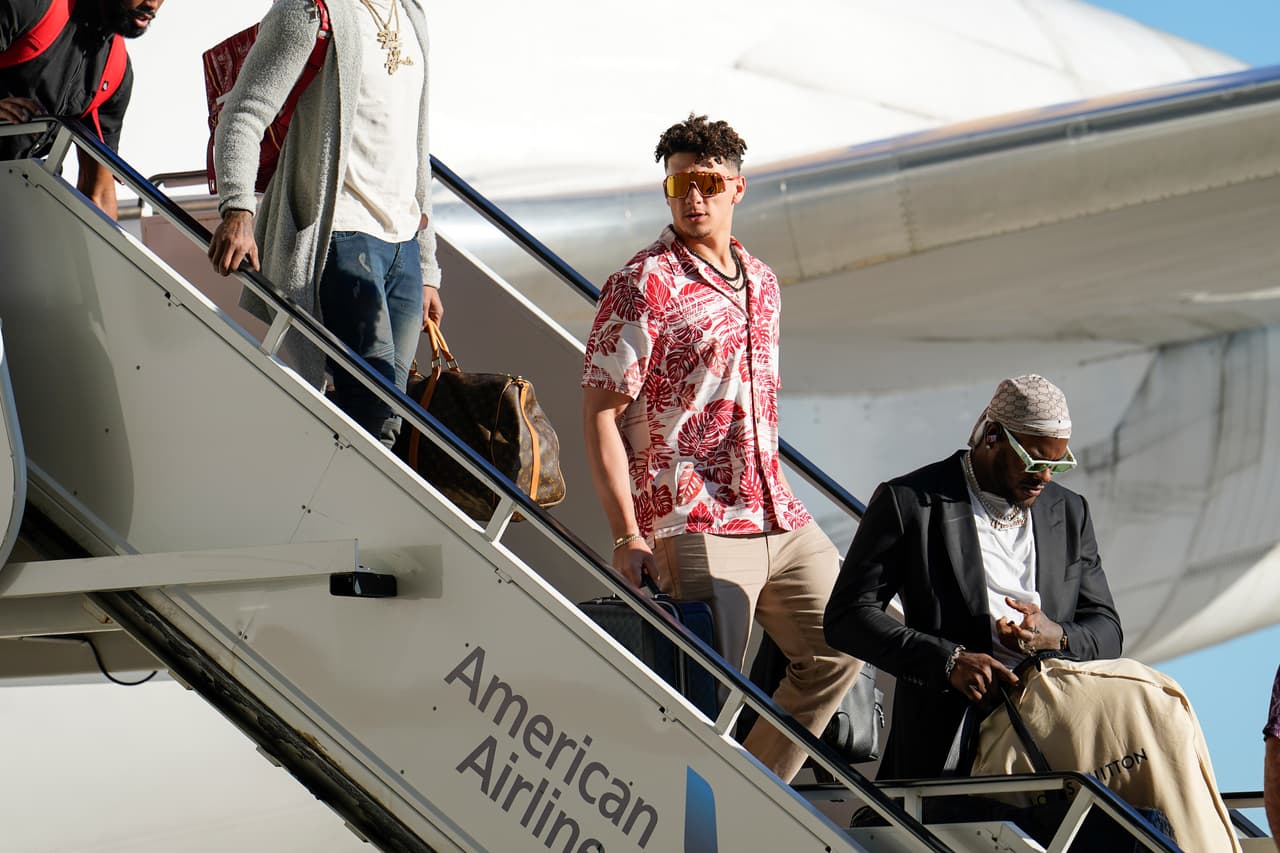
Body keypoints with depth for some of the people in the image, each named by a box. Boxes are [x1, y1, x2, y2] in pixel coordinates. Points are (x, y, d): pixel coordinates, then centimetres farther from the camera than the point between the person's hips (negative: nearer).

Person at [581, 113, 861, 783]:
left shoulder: (760, 283, 13)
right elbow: (600, 415, -12)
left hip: (779, 519, 8)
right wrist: (626, 536, -18)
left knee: (839, 650, 14)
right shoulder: (642, 285, -10)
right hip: (695, 527, -8)